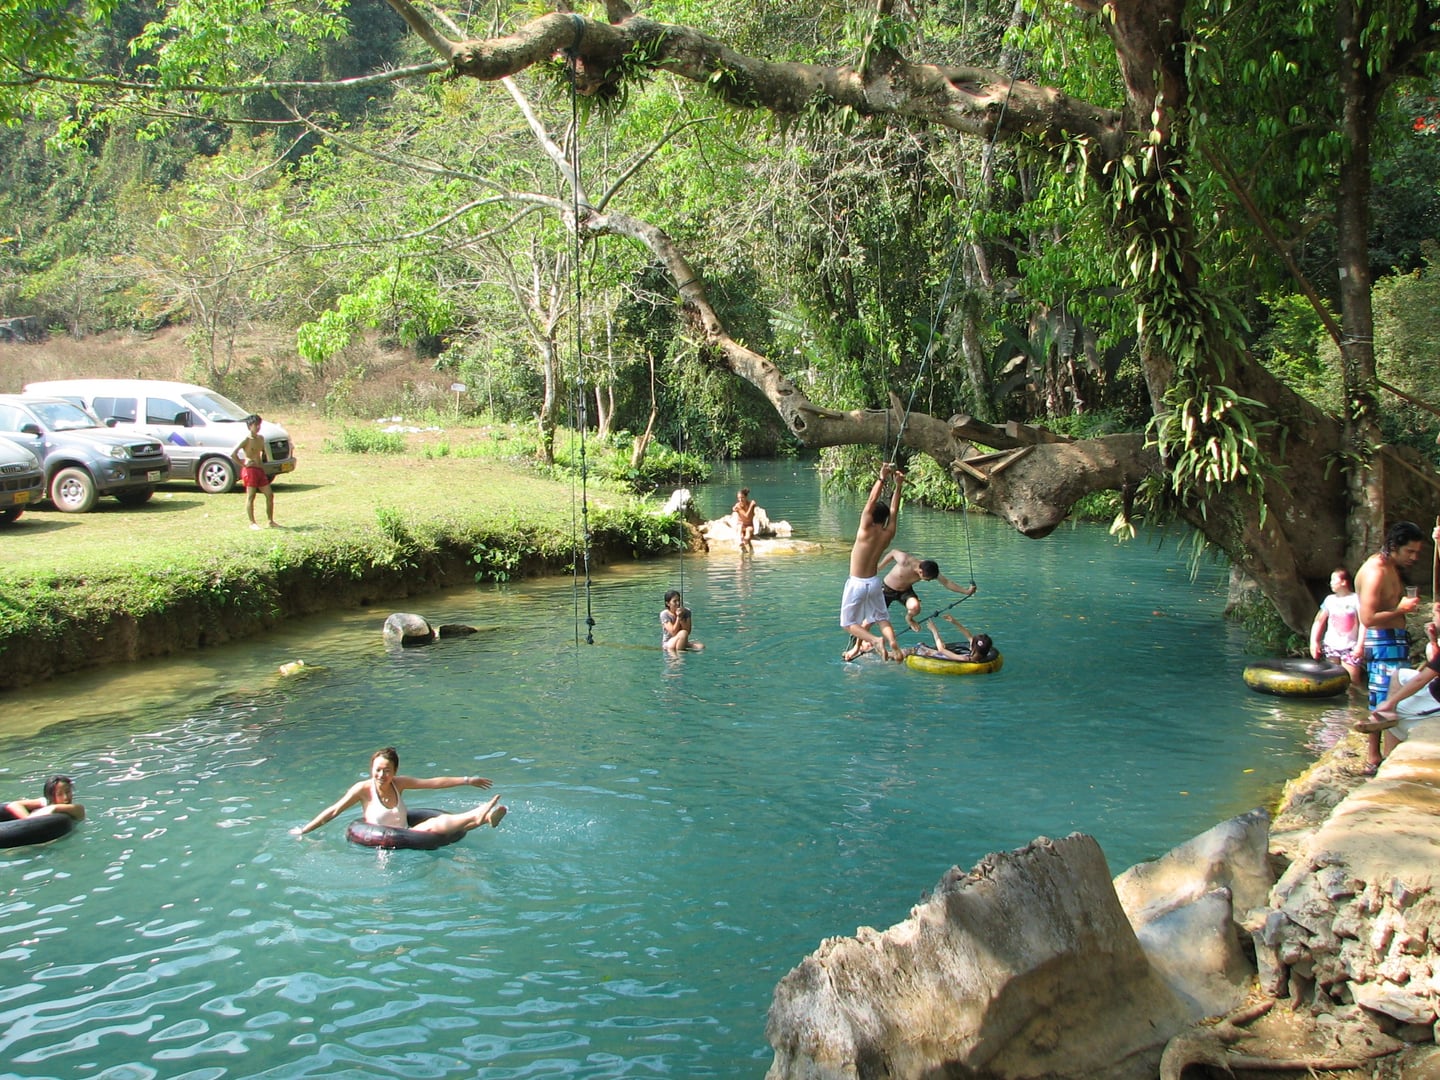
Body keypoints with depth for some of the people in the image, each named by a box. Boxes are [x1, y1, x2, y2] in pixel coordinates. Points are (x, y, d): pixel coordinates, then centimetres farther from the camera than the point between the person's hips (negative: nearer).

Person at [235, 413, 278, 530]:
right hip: (250, 471, -7)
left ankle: (270, 521, 12)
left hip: (260, 470, 7)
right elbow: (234, 453, -18)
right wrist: (243, 464, -13)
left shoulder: (260, 438, 11)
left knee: (270, 495, 4)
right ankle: (252, 523, 3)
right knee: (250, 497, -2)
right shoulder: (246, 440, -11)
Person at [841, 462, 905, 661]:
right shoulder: (888, 534, -4)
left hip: (857, 583, -5)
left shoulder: (866, 530, -17)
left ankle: (876, 640, -23)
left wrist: (882, 479, -12)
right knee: (881, 619, 18)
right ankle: (894, 646, -5)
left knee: (850, 623, 2)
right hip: (875, 583, 5)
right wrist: (898, 486, 11)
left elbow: (872, 501, -16)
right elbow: (894, 510, 8)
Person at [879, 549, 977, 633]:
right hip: (887, 589, -2)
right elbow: (893, 552, -15)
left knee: (915, 607, -29)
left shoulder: (930, 571, -23)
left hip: (905, 591, 2)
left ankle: (909, 619, 6)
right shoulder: (904, 561, -35)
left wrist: (966, 591, -20)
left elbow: (946, 582, -15)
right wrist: (878, 567, -2)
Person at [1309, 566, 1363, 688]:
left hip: (1350, 648, -4)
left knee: (1352, 680, -11)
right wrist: (1314, 641, 0)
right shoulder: (1330, 600, 8)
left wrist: (1360, 645, -19)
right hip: (1330, 647, 4)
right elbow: (1319, 621, 9)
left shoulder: (1356, 599, -4)